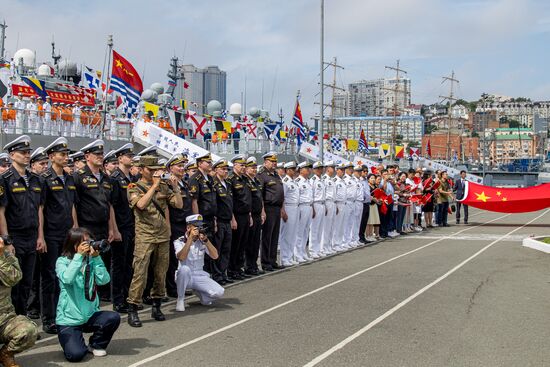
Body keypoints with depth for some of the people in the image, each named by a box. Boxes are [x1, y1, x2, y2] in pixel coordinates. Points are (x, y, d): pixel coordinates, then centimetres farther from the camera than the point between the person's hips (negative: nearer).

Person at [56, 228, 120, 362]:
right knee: (75, 354, -23)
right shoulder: (62, 261, -6)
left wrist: (96, 257, -16)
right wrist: (79, 255, -25)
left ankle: (96, 345, 6)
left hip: (90, 315, 4)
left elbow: (104, 280, -12)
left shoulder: (91, 261, 2)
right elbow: (67, 279, -26)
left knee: (114, 318, -23)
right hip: (69, 319, -4)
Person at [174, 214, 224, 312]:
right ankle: (180, 299, -16)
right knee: (184, 269, -39)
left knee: (219, 292, -19)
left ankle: (198, 291, 15)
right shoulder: (180, 241, -5)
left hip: (200, 276, 3)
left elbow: (215, 256, -8)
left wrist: (206, 240, -20)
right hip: (185, 277, -3)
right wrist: (190, 238, -27)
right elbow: (181, 257, -26)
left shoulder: (202, 241, 5)